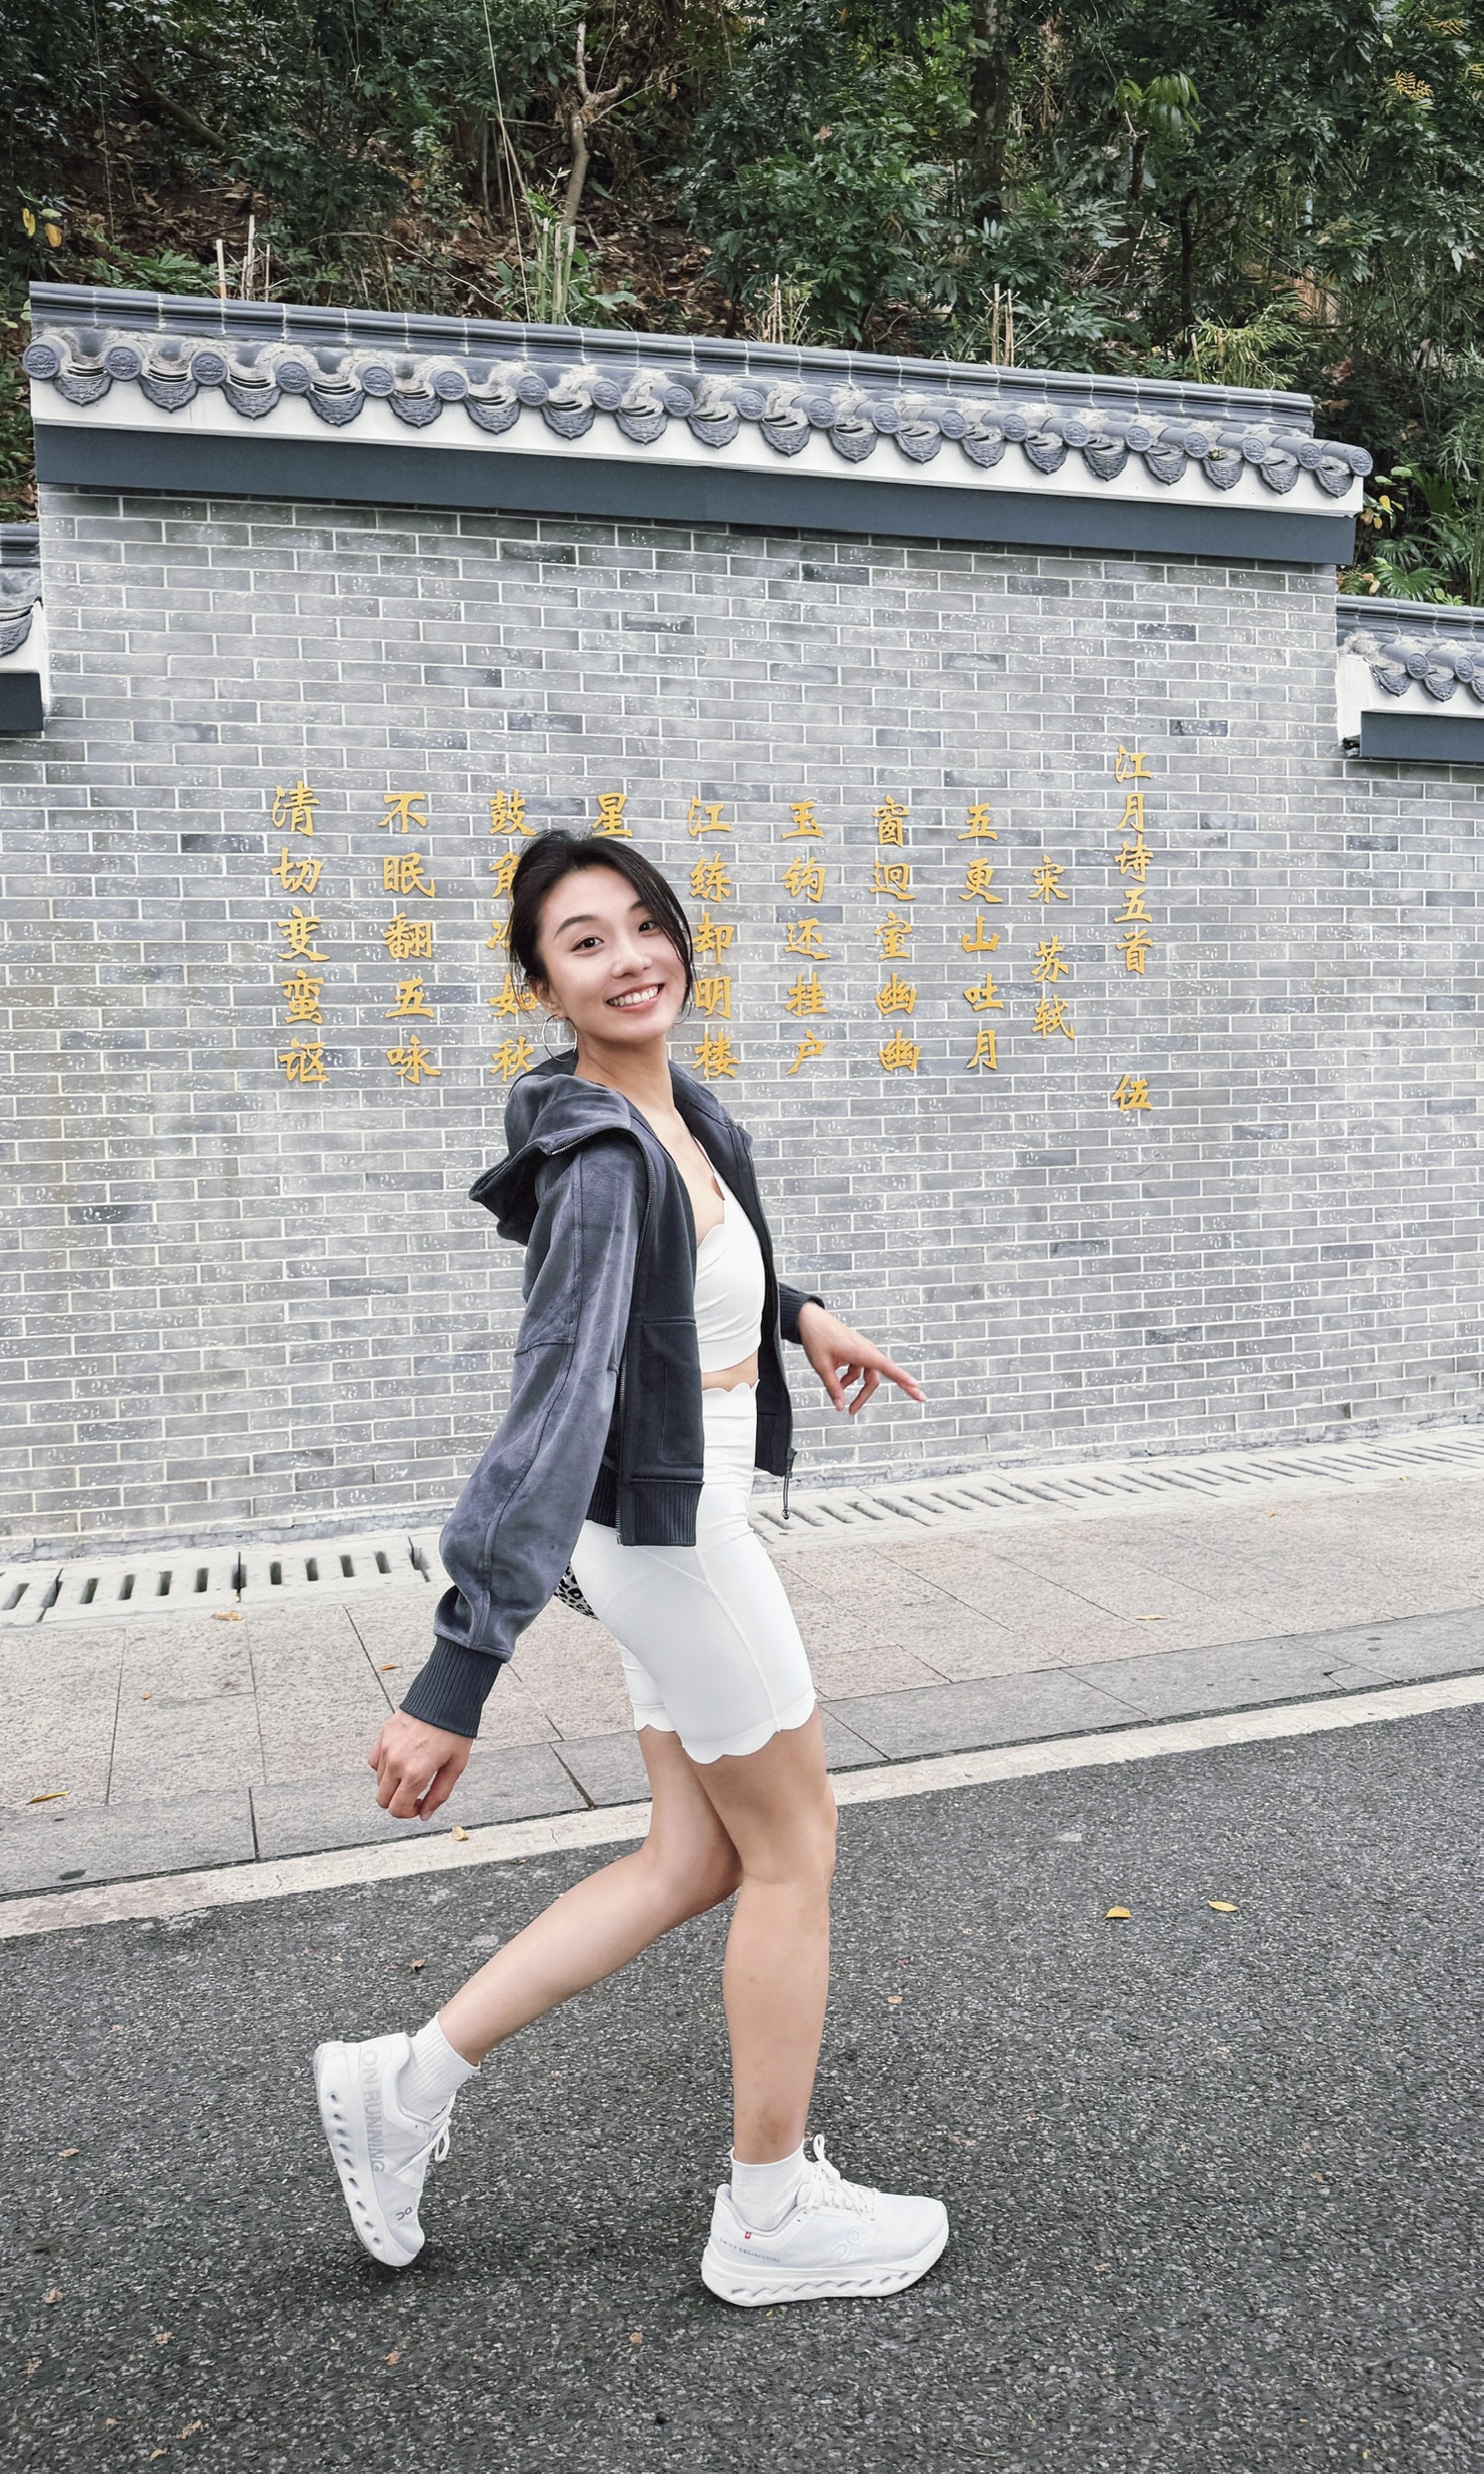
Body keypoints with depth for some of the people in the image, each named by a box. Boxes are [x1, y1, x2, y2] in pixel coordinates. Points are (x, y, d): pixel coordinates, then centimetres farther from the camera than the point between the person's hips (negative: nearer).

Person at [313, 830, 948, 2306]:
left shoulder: (681, 1113, 4)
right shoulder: (600, 1158, -24)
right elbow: (555, 1409, -33)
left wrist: (801, 1315, 22)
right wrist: (455, 1679, -35)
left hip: (672, 1517, 9)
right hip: (670, 1527, -9)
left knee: (697, 1861, 16)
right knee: (792, 1851, 7)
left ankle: (406, 2082, 23)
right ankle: (770, 2219, 25)